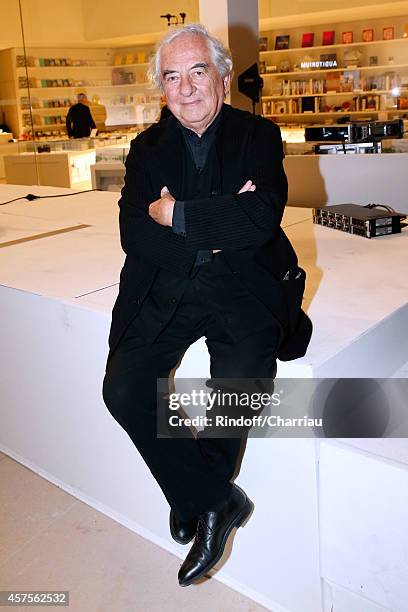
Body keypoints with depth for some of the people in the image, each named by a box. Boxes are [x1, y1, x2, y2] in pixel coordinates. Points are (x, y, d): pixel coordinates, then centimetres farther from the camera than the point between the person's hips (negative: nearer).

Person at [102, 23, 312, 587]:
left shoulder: (259, 136, 3)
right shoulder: (148, 148, 10)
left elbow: (261, 221, -15)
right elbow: (134, 237, -4)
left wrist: (175, 214, -11)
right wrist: (216, 229, -13)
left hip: (242, 287, -2)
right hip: (164, 290, 3)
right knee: (123, 390, -16)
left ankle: (198, 501, 6)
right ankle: (220, 499, 1)